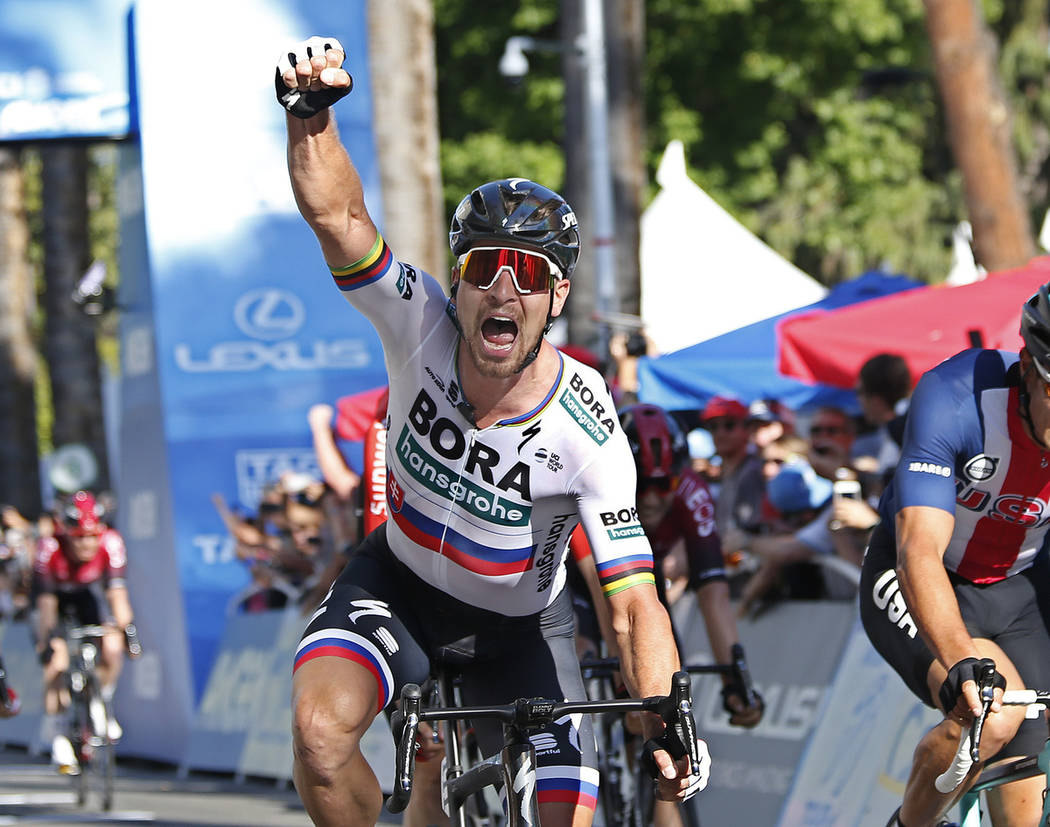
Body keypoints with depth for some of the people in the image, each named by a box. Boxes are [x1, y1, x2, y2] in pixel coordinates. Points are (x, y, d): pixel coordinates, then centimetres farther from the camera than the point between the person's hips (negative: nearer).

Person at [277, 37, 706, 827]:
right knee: (320, 731, -30)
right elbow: (337, 214, -36)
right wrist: (310, 111, -54)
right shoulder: (423, 329, -23)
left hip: (518, 626, 0)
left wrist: (671, 725, -44)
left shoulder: (587, 433, -27)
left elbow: (634, 602, -29)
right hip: (400, 585, 0)